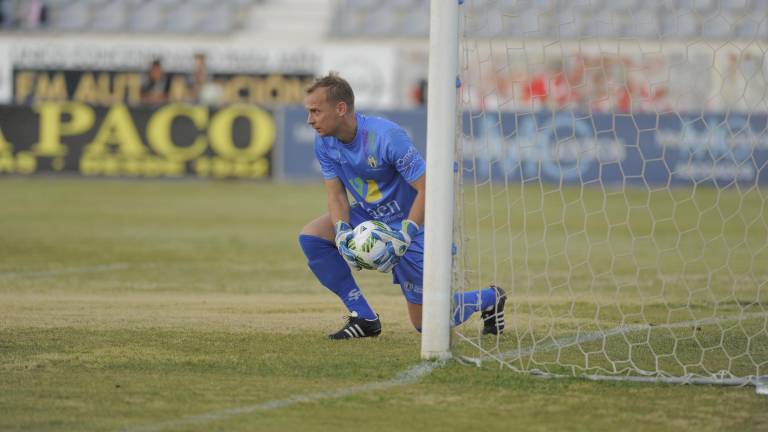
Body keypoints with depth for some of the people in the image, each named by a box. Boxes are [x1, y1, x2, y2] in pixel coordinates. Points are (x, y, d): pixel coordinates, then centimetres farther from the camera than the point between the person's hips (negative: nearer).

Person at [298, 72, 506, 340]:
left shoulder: (386, 137, -29)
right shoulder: (324, 142, -9)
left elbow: (427, 189, -25)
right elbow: (336, 194, -5)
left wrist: (403, 237, -32)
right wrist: (342, 232, -25)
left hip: (409, 224, -7)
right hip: (368, 217, 7)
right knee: (311, 237, -17)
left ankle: (490, 299, 27)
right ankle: (363, 318, -7)